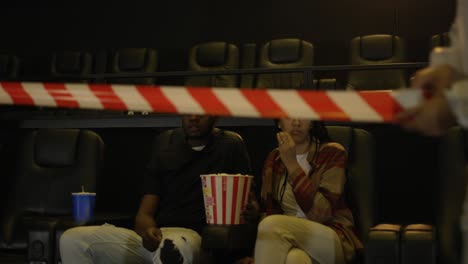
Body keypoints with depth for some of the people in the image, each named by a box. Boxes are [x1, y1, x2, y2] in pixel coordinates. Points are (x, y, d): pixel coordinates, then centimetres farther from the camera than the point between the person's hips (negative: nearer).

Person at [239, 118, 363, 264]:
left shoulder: (332, 153, -3)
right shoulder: (273, 159, 11)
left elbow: (320, 214, -15)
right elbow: (269, 210, 13)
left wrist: (292, 164, -17)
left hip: (336, 241, -2)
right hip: (291, 240, 2)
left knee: (272, 225, -30)